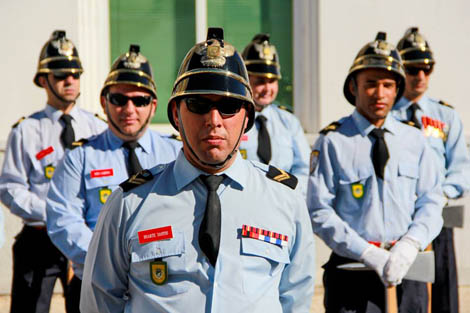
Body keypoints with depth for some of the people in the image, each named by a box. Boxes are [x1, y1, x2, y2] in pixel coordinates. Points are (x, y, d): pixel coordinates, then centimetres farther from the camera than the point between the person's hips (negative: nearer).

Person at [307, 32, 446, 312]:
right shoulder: (332, 142, -4)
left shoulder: (414, 140, 8)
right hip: (353, 275, -3)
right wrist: (369, 254, -15)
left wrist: (410, 245, -11)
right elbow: (319, 212, -7)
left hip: (407, 269, 3)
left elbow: (431, 201, 6)